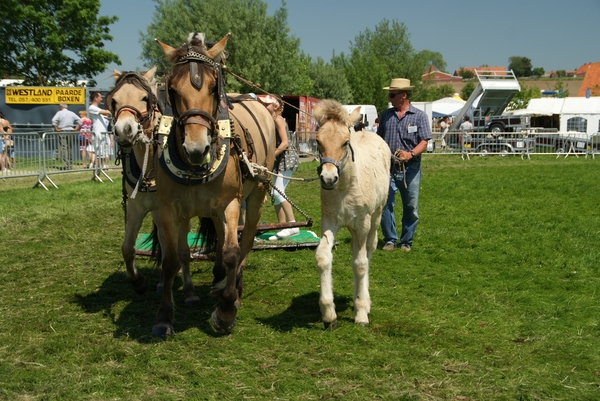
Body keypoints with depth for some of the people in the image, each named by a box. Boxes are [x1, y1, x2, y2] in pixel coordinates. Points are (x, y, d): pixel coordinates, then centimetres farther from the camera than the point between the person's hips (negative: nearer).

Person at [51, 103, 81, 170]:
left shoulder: (59, 113, -2)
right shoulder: (71, 113, 12)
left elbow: (54, 120, -17)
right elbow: (79, 120, 10)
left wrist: (56, 128, -11)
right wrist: (76, 128, 9)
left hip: (62, 131, -5)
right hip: (70, 131, 5)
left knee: (63, 148, -6)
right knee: (70, 148, 11)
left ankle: (66, 165, -14)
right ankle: (70, 164, 13)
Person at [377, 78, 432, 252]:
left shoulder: (420, 116, 1)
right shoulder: (386, 115, 10)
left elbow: (424, 142, -6)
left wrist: (411, 154, -24)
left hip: (410, 168, -2)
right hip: (388, 168, 2)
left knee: (411, 207, 5)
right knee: (385, 204, -5)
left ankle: (406, 241, 18)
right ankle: (390, 239, 8)